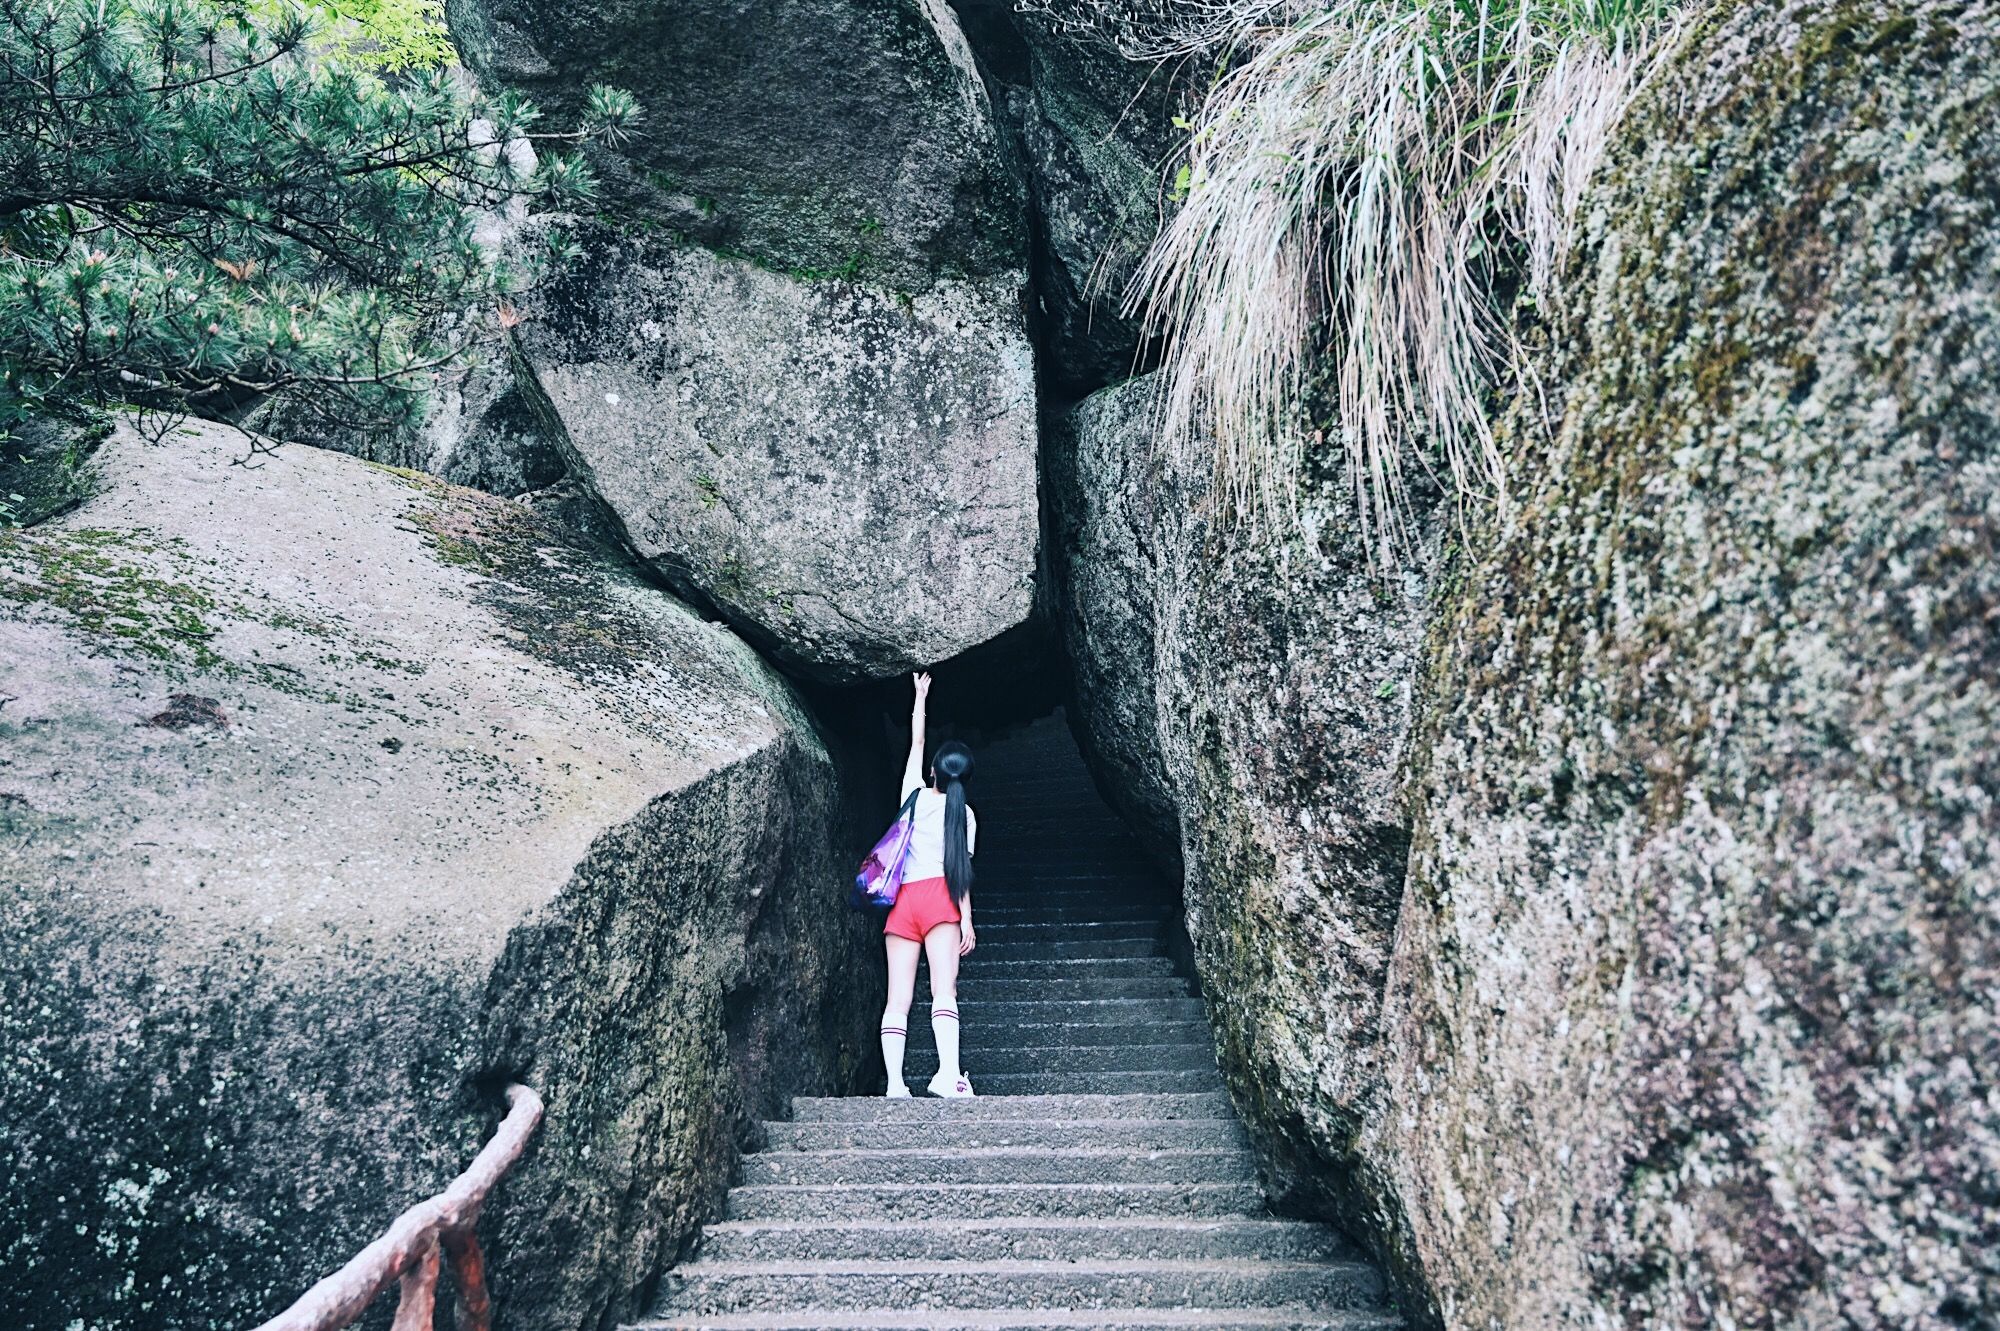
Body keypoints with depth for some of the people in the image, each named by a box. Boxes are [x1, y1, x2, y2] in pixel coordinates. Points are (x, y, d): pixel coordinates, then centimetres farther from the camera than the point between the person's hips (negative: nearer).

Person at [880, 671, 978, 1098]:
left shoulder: (914, 796, 10)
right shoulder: (964, 814, 6)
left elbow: (916, 743, 24)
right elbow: (960, 869, -1)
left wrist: (920, 697, 35)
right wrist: (967, 919, -1)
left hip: (902, 900, 2)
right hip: (940, 900, -2)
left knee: (898, 997, -2)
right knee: (944, 988, -12)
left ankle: (894, 1082, -11)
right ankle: (948, 1073, -30)